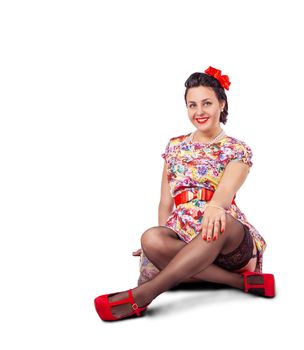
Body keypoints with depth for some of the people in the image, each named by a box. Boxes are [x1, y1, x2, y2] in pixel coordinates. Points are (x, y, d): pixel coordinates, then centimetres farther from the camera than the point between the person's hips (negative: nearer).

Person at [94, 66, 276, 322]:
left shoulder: (237, 149, 5)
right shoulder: (175, 146, 17)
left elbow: (227, 187, -17)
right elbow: (166, 202, 15)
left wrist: (215, 205, -42)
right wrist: (161, 241, -1)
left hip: (230, 238, -2)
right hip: (181, 234, 3)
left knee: (220, 224, -41)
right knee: (151, 239, -34)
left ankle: (142, 295, -41)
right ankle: (243, 280, -26)